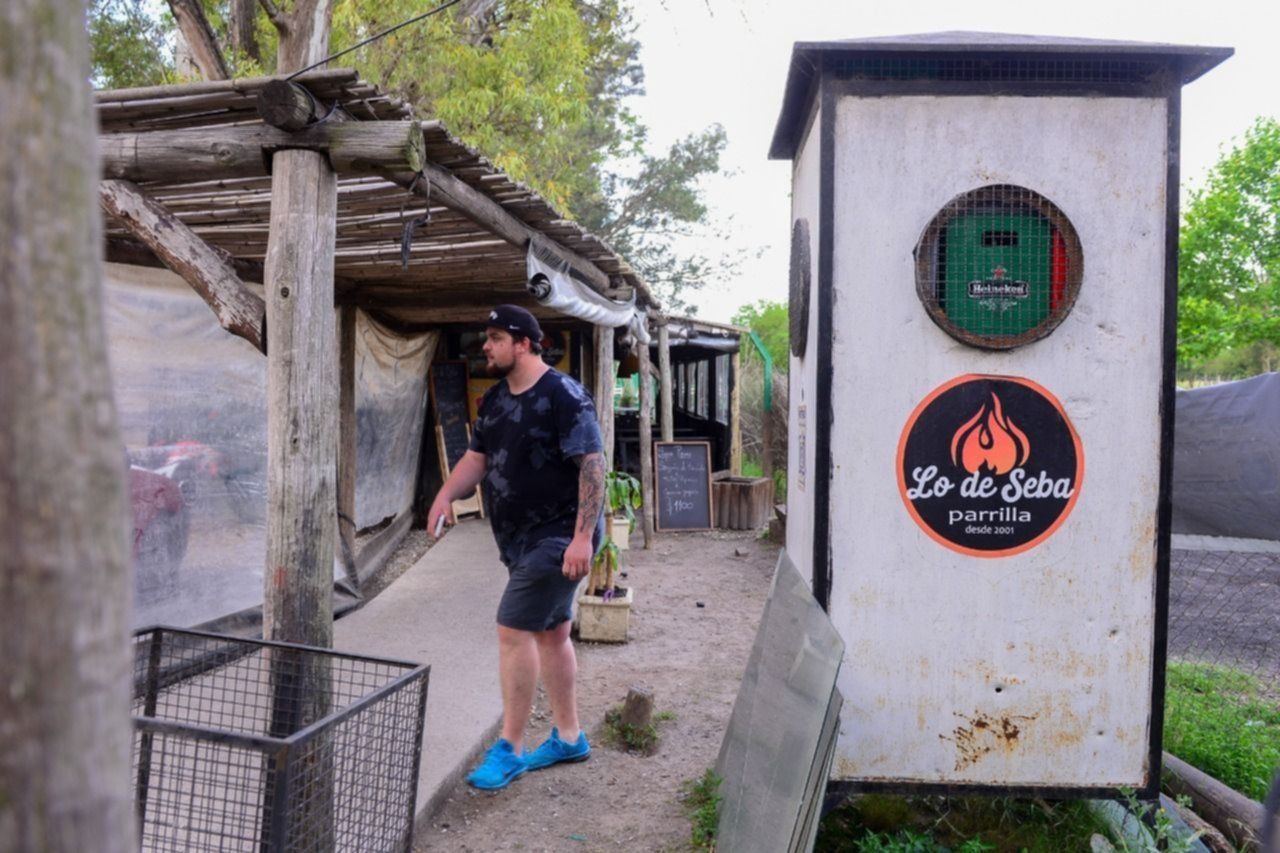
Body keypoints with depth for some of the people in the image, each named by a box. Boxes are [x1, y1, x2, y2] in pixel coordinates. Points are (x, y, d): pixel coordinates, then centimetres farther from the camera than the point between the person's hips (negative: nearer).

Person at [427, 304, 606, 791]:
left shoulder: (564, 397, -17)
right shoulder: (495, 400, 10)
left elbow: (592, 465, -21)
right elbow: (477, 457, 14)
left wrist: (582, 537, -26)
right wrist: (446, 494, -5)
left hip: (559, 536, -9)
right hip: (522, 539, 9)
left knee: (514, 628, -11)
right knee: (550, 632, 15)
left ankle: (510, 749, 1)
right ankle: (569, 738, 28)